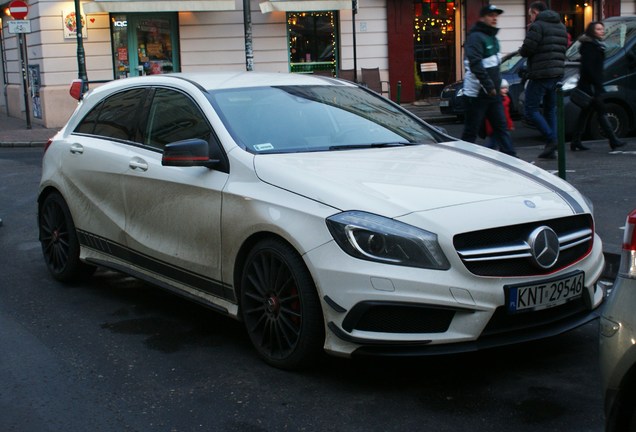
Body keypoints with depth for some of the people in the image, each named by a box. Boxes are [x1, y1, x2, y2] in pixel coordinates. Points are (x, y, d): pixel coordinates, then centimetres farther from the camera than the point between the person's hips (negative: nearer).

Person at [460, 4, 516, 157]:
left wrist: (498, 84, 17)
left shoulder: (493, 38, 16)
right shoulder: (475, 37, -13)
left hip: (493, 93, 9)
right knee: (471, 131, 0)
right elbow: (475, 64, -24)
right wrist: (489, 85, -26)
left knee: (501, 127, 6)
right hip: (476, 94, -9)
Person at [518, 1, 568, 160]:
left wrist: (521, 50, 7)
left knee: (531, 110, -1)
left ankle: (551, 140, -12)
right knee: (550, 110, 13)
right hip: (557, 74, 8)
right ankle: (550, 150, 11)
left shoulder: (537, 26, -9)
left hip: (540, 75, -8)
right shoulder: (561, 26, 17)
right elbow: (564, 49, 18)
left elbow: (527, 50, -14)